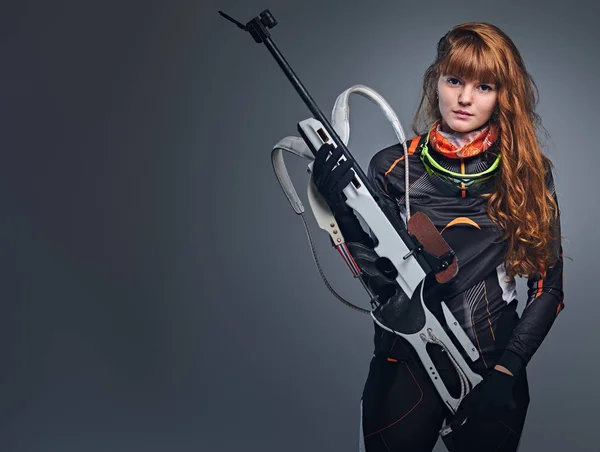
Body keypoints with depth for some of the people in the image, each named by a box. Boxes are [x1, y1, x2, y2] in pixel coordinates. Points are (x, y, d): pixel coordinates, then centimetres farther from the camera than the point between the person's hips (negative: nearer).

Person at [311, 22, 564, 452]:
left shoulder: (527, 171, -3)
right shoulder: (393, 167, -4)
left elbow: (549, 284, -2)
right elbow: (381, 280, -6)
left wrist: (508, 369, -11)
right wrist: (344, 207, -20)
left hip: (495, 365, 1)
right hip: (406, 362, 0)